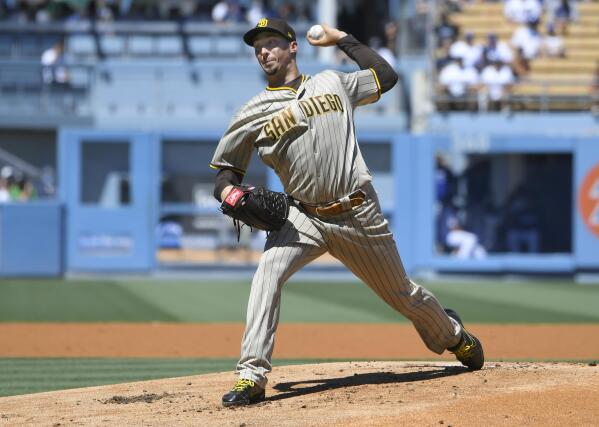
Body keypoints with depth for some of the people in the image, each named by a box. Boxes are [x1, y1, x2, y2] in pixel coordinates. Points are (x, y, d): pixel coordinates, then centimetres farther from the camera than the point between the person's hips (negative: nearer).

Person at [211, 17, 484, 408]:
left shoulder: (333, 84, 8)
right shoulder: (253, 114, 4)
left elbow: (387, 76, 17)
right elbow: (227, 169, 8)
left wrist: (343, 39, 17)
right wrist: (228, 190, -15)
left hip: (360, 215, 0)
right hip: (303, 218, 0)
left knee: (403, 294, 12)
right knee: (268, 274, -27)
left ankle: (456, 337, 41)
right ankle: (251, 378, -30)